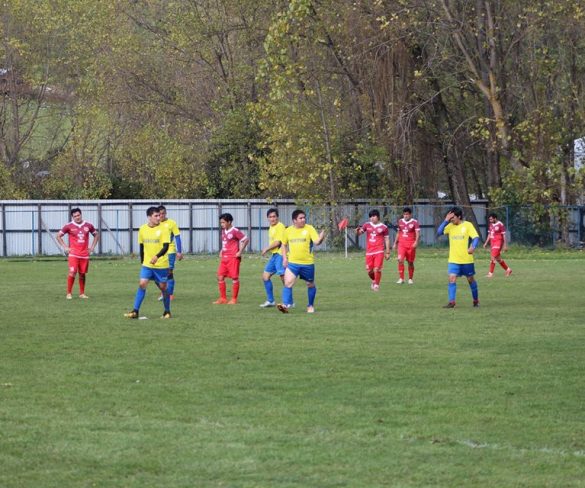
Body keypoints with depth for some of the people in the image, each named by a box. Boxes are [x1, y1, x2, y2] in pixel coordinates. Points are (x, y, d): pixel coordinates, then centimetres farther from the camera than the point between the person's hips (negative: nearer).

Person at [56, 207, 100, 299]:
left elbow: (96, 235, 22)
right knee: (72, 272, -14)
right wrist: (65, 247, -1)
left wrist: (92, 246, 11)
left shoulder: (88, 225, 6)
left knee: (82, 274, 8)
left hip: (84, 254, 3)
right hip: (73, 254, -3)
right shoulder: (69, 226, -1)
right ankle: (69, 293, -6)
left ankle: (82, 293, 19)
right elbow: (58, 236, 8)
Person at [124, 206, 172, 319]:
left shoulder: (163, 228, -9)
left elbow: (166, 246, -16)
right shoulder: (142, 229, 3)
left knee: (163, 287, 6)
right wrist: (142, 261, 18)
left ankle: (167, 312, 22)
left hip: (161, 265, -2)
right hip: (147, 264, 3)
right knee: (142, 284, -9)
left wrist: (157, 256, -32)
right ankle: (135, 311, -8)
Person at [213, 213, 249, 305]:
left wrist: (240, 251, -14)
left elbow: (246, 240, -13)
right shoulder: (223, 231, 13)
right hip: (224, 258, 8)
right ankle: (223, 298, 9)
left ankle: (234, 299, 6)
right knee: (220, 277, 2)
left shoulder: (235, 231, -11)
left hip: (233, 258, -8)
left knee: (234, 278, -1)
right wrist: (221, 251, 14)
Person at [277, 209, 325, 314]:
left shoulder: (309, 229, -5)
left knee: (310, 285, 13)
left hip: (308, 263, -1)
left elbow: (316, 242, -14)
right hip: (292, 263, 1)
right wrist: (284, 258, 6)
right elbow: (284, 244, 17)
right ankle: (285, 305, -22)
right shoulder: (288, 230, 4)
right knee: (288, 283, -16)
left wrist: (321, 238, -37)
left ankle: (311, 306, 31)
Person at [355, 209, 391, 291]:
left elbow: (387, 240, 5)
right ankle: (374, 281, 33)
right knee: (369, 270, 5)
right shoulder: (367, 225, 6)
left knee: (377, 269, -12)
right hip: (369, 251, 3)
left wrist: (387, 252, 3)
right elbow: (359, 233, -1)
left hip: (379, 251, -3)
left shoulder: (384, 227, 1)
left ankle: (376, 285, 3)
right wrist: (357, 231, -27)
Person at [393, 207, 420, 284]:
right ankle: (401, 278, -13)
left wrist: (416, 242, -24)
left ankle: (410, 279, 22)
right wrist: (395, 243, 19)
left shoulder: (414, 222, -4)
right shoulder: (400, 222, 9)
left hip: (411, 245, -2)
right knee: (400, 260, -16)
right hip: (401, 244, 2)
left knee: (410, 262, 6)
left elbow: (418, 233, -9)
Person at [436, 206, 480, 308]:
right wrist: (446, 220, -12)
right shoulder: (450, 226, 4)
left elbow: (476, 237, -13)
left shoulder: (467, 225, -7)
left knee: (470, 279, 11)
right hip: (454, 260, 3)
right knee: (452, 278, -11)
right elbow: (439, 232, -5)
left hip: (467, 259, -3)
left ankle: (476, 300, 28)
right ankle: (451, 302, -12)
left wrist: (472, 247, -32)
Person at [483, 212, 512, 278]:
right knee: (498, 258, 13)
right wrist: (486, 243, 14)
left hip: (498, 243, -8)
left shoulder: (500, 225, -12)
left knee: (493, 257, -12)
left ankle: (491, 273, -8)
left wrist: (505, 245, -12)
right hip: (493, 243, 8)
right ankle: (508, 269, 27)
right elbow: (489, 235, 19)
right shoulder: (491, 225, 10)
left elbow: (504, 235, -11)